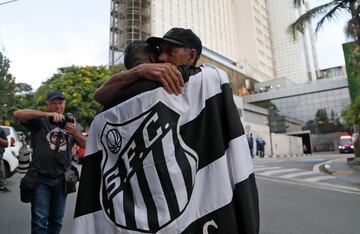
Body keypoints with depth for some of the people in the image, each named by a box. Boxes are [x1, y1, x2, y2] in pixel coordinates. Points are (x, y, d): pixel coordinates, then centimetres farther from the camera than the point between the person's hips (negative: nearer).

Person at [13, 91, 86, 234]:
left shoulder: (70, 122, 10)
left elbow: (86, 145, 5)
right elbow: (17, 114, -19)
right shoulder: (39, 121, -1)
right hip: (41, 178, -3)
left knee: (56, 220, 15)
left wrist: (76, 133, -15)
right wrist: (47, 114, -30)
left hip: (62, 179, 4)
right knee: (39, 221, -3)